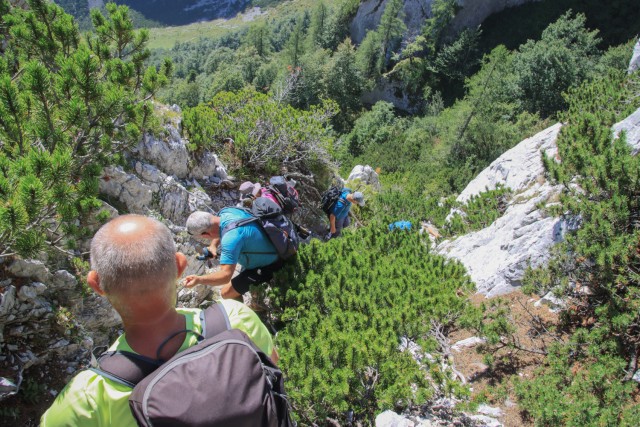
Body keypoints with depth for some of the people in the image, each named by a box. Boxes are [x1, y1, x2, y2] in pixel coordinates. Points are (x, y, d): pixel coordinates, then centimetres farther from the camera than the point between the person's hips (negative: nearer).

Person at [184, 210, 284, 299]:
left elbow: (225, 276, -42)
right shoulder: (226, 211, -12)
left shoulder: (231, 236, -39)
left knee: (227, 292, -4)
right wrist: (213, 245, -4)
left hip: (268, 266, -9)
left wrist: (199, 280, -54)